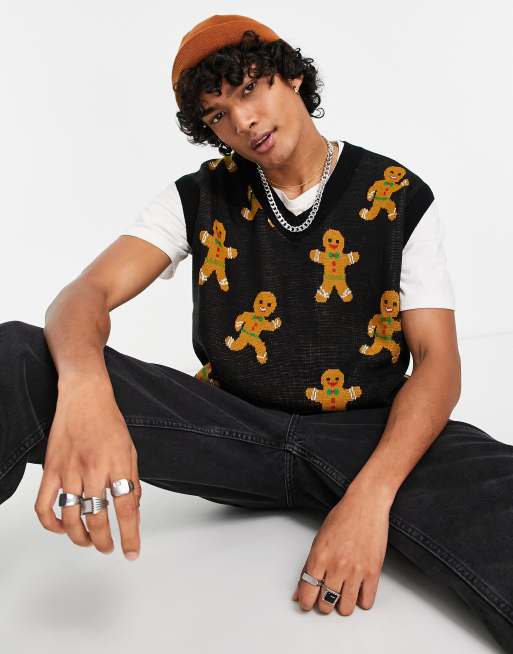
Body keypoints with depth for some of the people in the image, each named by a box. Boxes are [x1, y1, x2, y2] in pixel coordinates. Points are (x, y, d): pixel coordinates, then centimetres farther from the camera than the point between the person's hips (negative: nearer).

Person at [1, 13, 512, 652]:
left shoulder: (399, 199, 2)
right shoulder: (200, 198, 5)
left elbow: (437, 360, -4)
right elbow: (87, 294, -8)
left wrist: (372, 495, -22)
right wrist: (84, 388, -34)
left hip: (366, 435, -1)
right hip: (232, 427, 2)